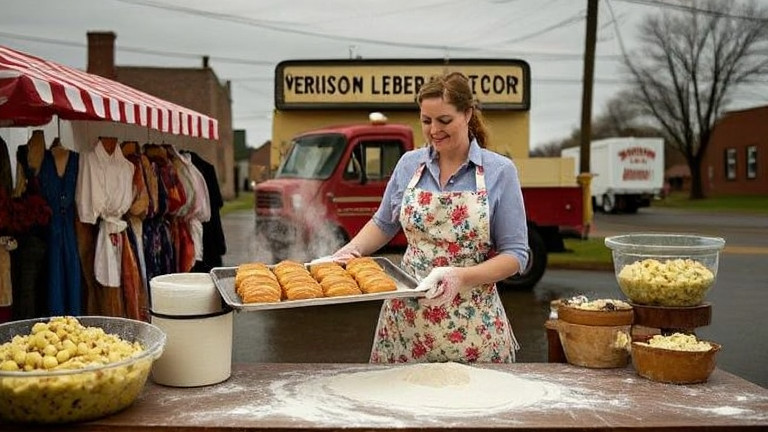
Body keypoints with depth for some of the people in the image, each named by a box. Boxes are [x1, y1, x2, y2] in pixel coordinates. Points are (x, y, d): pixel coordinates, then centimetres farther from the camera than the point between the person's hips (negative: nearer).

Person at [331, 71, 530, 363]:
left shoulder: (500, 171, -7)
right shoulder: (409, 164, 3)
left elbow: (515, 255, -7)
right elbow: (383, 224, 16)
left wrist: (462, 277, -21)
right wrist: (352, 249, -3)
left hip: (471, 322, -2)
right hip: (406, 316, 3)